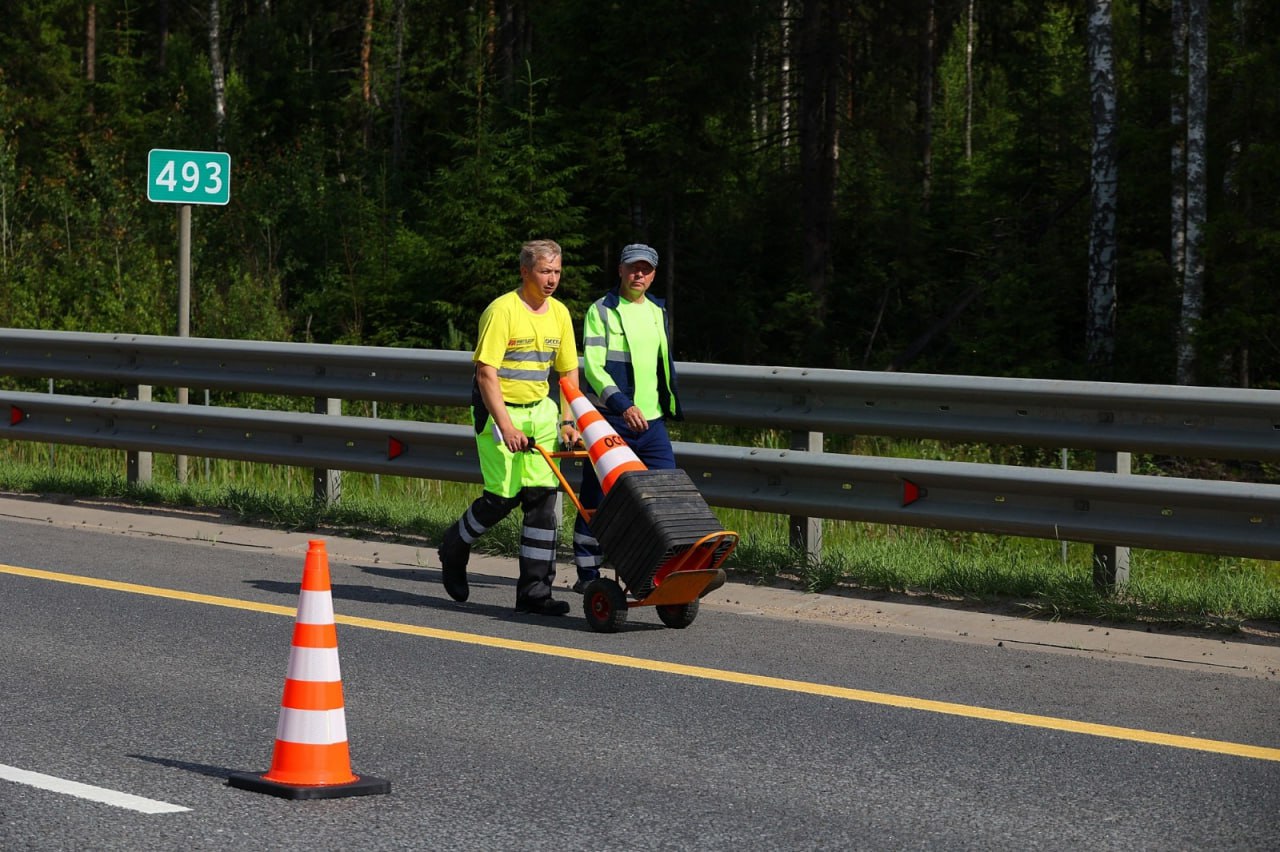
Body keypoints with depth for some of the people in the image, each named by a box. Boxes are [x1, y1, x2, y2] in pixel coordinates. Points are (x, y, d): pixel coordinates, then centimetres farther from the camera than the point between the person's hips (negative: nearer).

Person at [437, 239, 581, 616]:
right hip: (498, 411, -6)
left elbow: (569, 372, 14)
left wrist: (567, 421, 4)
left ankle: (534, 591, -1)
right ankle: (453, 549, 20)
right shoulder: (502, 310, -14)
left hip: (540, 411, 6)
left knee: (544, 495, -3)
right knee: (503, 495, -10)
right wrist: (505, 427, -23)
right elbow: (486, 373, -18)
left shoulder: (559, 313, 7)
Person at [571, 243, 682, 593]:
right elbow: (594, 367, -15)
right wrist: (622, 405, -28)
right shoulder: (601, 311, -4)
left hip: (651, 420, 5)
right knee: (595, 499, 1)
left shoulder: (658, 313, 16)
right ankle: (587, 574, 11)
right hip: (609, 419, -5)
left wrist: (670, 408, 24)